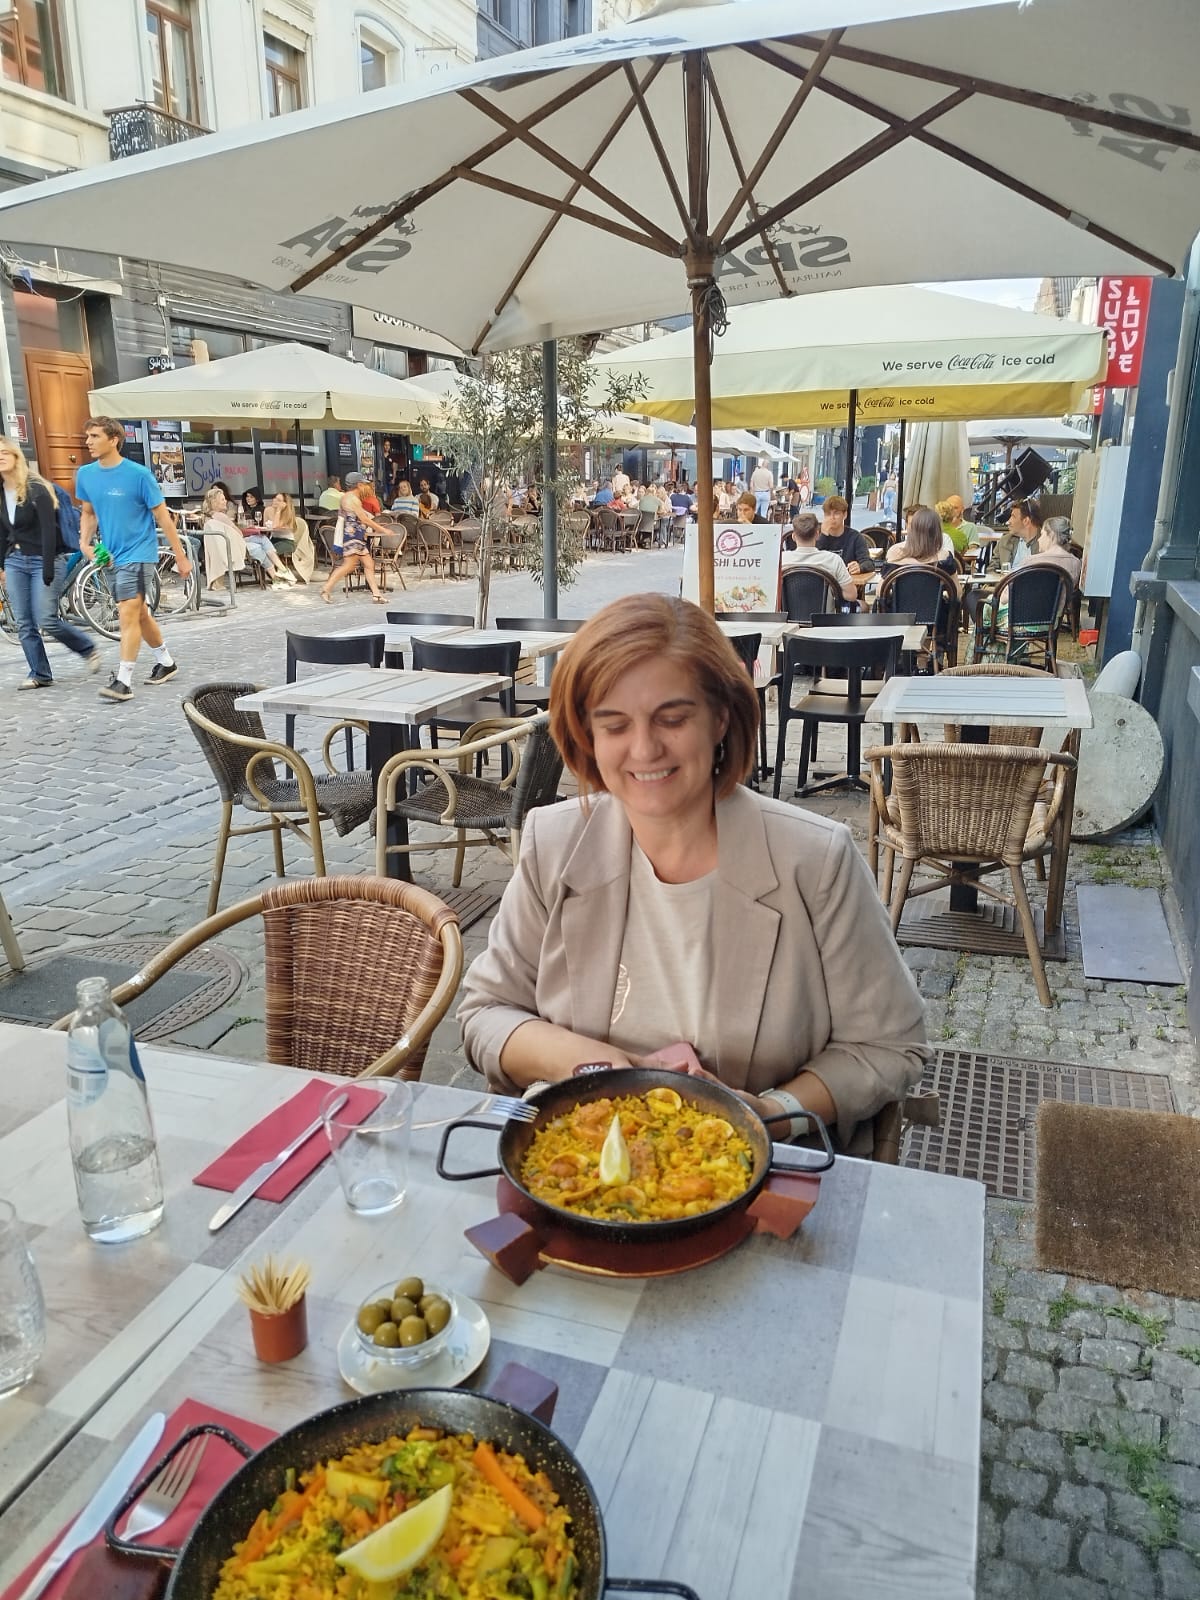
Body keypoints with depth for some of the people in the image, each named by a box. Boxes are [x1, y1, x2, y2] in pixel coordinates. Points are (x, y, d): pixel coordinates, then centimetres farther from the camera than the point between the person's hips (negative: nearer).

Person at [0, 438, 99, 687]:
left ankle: (88, 650, 11)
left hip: (42, 561, -6)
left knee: (46, 621, -11)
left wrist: (48, 567, -19)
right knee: (24, 624, 2)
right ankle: (39, 674, 9)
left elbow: (48, 530, -15)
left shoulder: (36, 489, -10)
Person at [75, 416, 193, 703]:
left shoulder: (139, 474, -14)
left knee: (128, 614, -13)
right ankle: (166, 661, 35)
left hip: (138, 554, -6)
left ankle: (123, 681, -13)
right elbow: (88, 513, 15)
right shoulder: (85, 474, 2)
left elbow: (163, 517, -9)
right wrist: (85, 542, -3)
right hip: (111, 555, 6)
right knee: (139, 613, 17)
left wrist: (181, 557, -7)